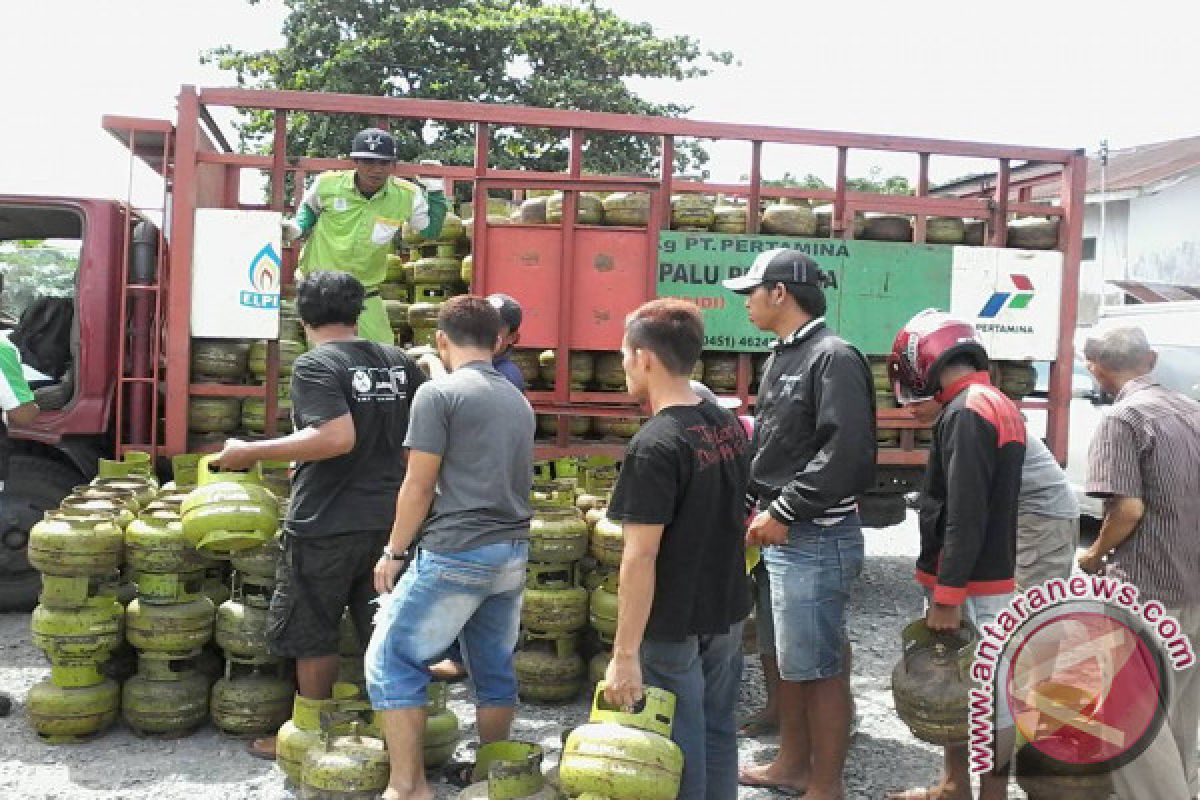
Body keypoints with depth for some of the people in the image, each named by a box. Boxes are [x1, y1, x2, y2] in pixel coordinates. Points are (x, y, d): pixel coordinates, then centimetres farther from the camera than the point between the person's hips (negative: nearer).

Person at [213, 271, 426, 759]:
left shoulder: (314, 365, -13)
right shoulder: (400, 362, 6)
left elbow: (337, 438, -26)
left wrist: (251, 453, -20)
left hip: (325, 525, -6)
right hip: (389, 521, 6)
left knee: (312, 635, 10)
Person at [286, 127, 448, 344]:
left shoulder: (406, 196, -12)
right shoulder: (327, 183, -13)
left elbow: (431, 230, 2)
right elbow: (309, 209, 9)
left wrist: (435, 190, -9)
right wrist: (297, 227, -10)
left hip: (366, 294, 1)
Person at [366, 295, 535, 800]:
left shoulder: (438, 393, -7)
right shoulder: (519, 401, 14)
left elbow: (419, 486, -8)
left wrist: (394, 551, 1)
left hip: (457, 553, -7)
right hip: (512, 553, 7)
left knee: (392, 660, 4)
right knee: (494, 667, 16)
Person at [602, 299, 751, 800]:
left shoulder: (655, 446, -22)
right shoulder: (729, 425, 3)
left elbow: (640, 557, -23)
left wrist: (624, 653, -19)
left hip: (673, 626, -7)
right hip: (727, 611, 8)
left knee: (679, 749, 6)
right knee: (717, 732, 19)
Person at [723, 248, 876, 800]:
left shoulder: (834, 358, -14)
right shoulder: (781, 359, 15)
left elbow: (846, 453, -24)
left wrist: (783, 513, -20)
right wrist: (751, 503, 9)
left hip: (816, 540, -9)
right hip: (781, 536, 9)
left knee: (820, 669, 0)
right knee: (788, 659, 19)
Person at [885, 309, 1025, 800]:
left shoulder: (964, 413, -17)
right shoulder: (999, 406, 13)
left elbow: (966, 516, -23)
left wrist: (948, 594, -21)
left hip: (972, 587, -10)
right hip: (989, 577, 10)